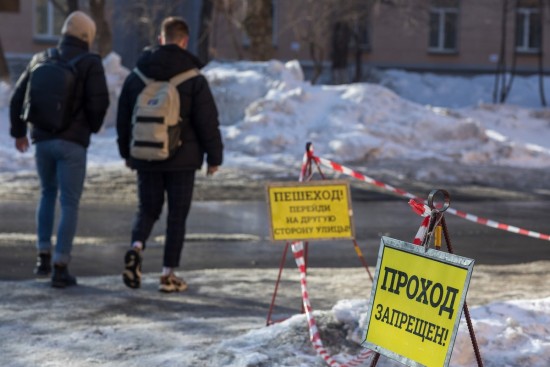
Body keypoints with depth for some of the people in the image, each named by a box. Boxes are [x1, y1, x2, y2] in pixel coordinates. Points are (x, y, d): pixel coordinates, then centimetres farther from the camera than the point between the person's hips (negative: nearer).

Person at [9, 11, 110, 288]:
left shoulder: (41, 60, 10)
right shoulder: (90, 63, -4)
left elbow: (18, 98, 10)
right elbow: (99, 101, -14)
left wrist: (18, 132, 24)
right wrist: (92, 127, 7)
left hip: (42, 140, 4)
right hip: (72, 142, -4)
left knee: (48, 194, 25)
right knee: (69, 204, 2)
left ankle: (43, 257, 19)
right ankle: (60, 268, -3)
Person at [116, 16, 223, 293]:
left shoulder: (137, 75, 4)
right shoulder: (193, 79, -7)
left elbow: (123, 117, 11)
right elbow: (208, 122, -7)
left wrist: (127, 152, 22)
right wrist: (214, 156, 3)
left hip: (145, 158, 3)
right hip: (182, 159, -3)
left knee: (147, 208, 15)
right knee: (177, 214, 4)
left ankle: (136, 247, -14)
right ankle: (169, 273, 3)